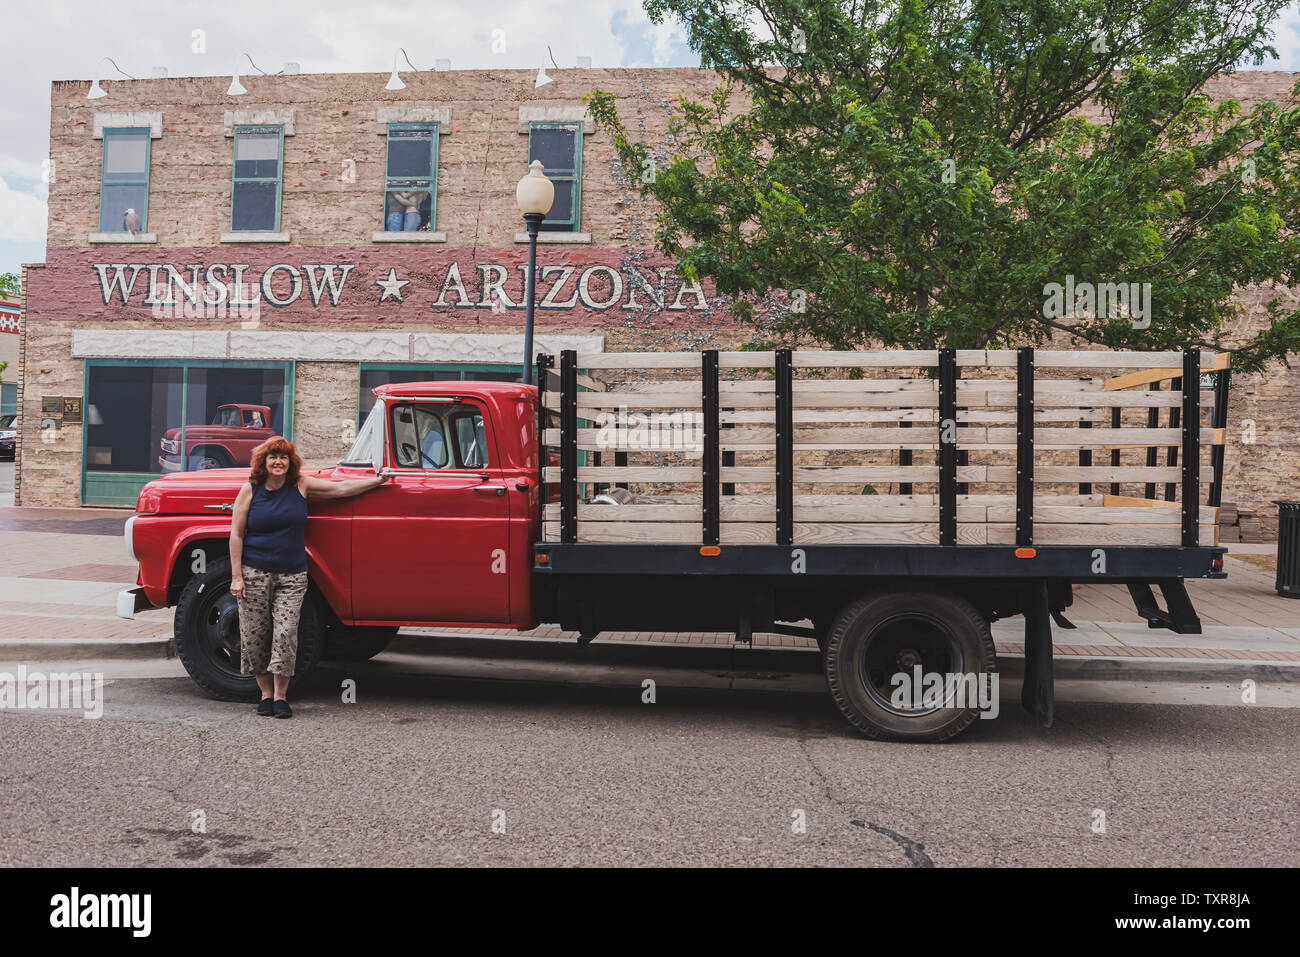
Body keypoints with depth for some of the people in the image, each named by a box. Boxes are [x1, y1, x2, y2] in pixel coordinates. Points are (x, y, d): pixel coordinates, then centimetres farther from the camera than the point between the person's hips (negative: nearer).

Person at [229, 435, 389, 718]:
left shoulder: (301, 486, 5)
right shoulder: (250, 491, 1)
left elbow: (341, 488, 10)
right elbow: (236, 534, 0)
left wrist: (378, 480, 7)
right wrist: (236, 576, -6)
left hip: (292, 577, 1)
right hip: (254, 575, -1)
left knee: (286, 634, -7)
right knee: (255, 636, 2)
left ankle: (280, 696, 4)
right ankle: (266, 694, 17)